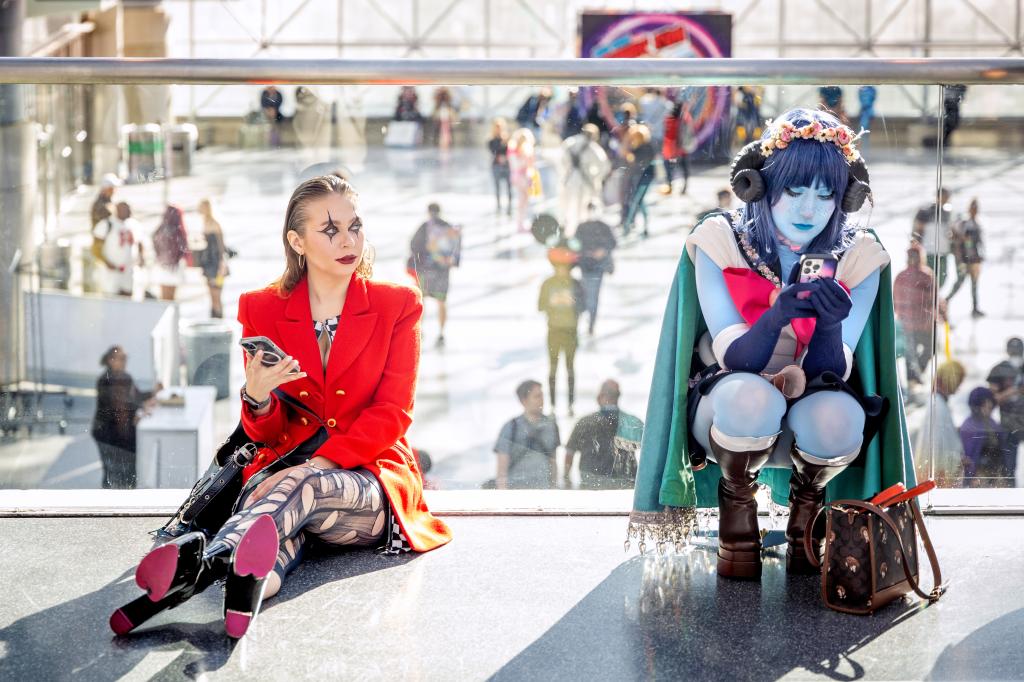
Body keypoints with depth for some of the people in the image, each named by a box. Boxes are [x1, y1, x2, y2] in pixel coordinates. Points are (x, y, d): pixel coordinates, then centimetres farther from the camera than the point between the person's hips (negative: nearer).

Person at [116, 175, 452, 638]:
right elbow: (266, 434, 6)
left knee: (303, 486, -39)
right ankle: (249, 576, -71)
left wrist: (317, 465, -18)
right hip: (284, 469, 2)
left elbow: (393, 414, -3)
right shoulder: (261, 309, 9)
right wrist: (256, 396, -19)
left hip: (371, 478, -2)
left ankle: (200, 561, -64)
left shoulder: (398, 305, 5)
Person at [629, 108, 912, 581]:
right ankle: (736, 507, -6)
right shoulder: (717, 243, -12)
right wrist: (778, 314, -40)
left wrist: (830, 323, -36)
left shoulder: (857, 258, -8)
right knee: (750, 396, -37)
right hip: (726, 411, -1)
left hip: (807, 409, 1)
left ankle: (806, 504, 1)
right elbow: (735, 359, -20)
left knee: (836, 416, -35)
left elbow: (829, 374, -14)